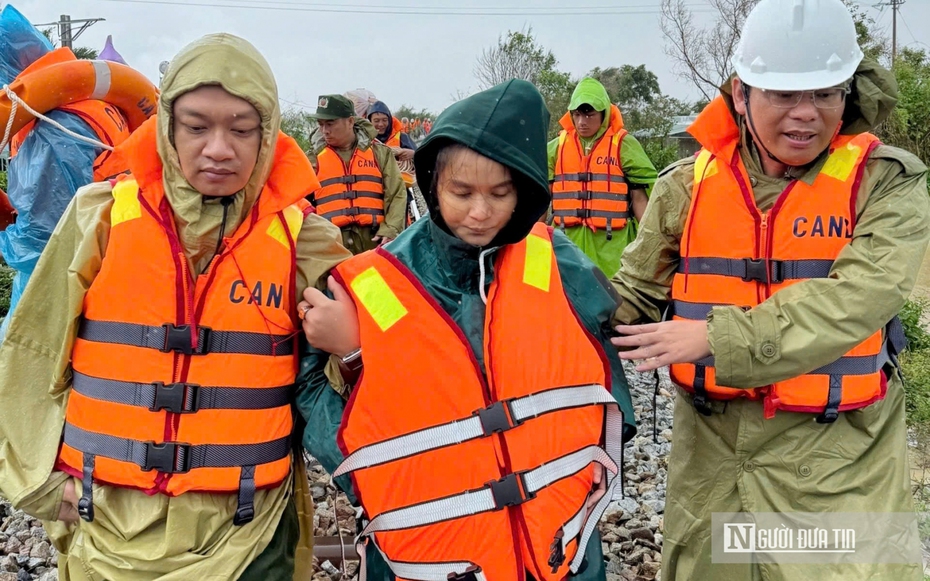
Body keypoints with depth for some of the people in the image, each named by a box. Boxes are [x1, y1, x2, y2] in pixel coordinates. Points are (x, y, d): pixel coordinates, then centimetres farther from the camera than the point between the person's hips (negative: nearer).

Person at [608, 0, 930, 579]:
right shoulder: (689, 184, -1)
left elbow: (856, 299, -23)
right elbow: (637, 293, 7)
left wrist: (717, 338, -28)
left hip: (836, 455, -3)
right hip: (711, 443, 3)